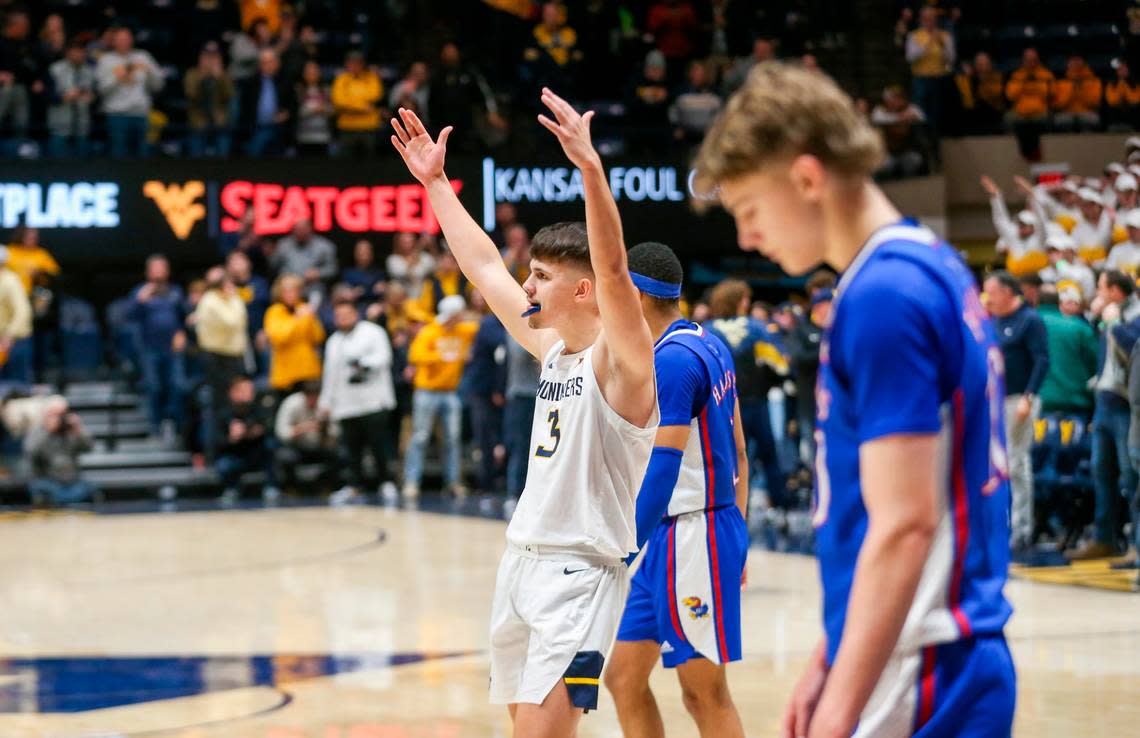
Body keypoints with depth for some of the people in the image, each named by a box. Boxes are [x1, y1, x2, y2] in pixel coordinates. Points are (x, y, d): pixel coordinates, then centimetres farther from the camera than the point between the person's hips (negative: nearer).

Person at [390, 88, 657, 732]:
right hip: (523, 562, 9)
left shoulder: (620, 361, -11)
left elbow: (612, 267, -28)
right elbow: (484, 266, 21)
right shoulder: (552, 350, 12)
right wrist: (435, 182, 24)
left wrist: (590, 165, -39)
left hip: (581, 576, -9)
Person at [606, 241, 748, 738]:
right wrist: (735, 538, 21)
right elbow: (738, 452, 17)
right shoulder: (709, 346, 12)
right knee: (624, 678, 11)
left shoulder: (671, 361, -17)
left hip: (688, 537, -10)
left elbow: (661, 472, -23)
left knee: (705, 693, -2)